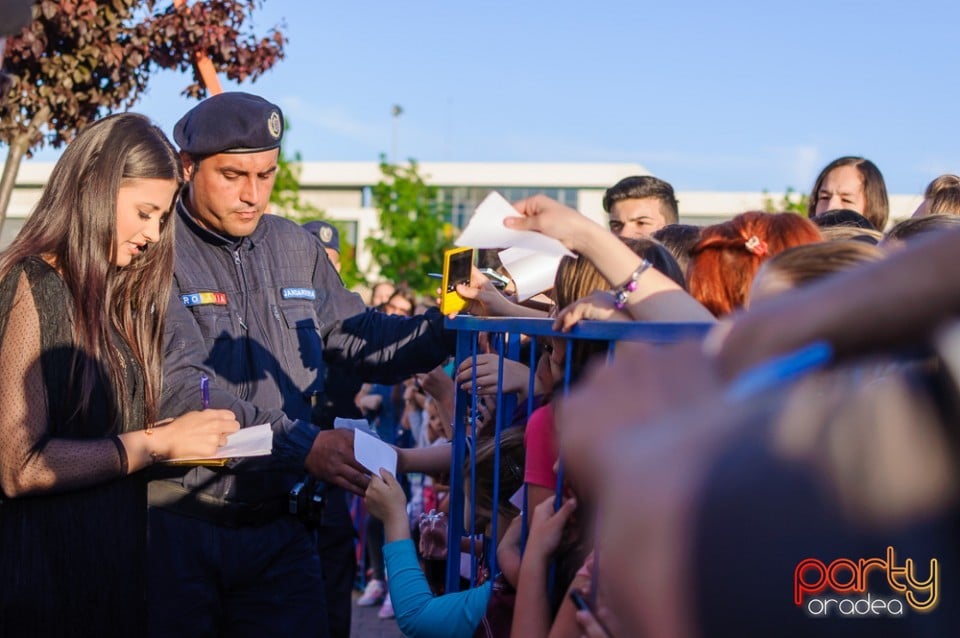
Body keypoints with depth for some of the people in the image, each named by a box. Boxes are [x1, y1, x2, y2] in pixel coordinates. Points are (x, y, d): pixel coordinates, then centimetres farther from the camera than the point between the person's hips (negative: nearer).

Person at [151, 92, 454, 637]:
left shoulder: (296, 250, 11)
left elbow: (363, 340, 16)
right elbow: (180, 387, -21)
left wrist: (451, 327, -3)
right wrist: (300, 446, -28)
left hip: (279, 528, 5)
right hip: (176, 526, -5)